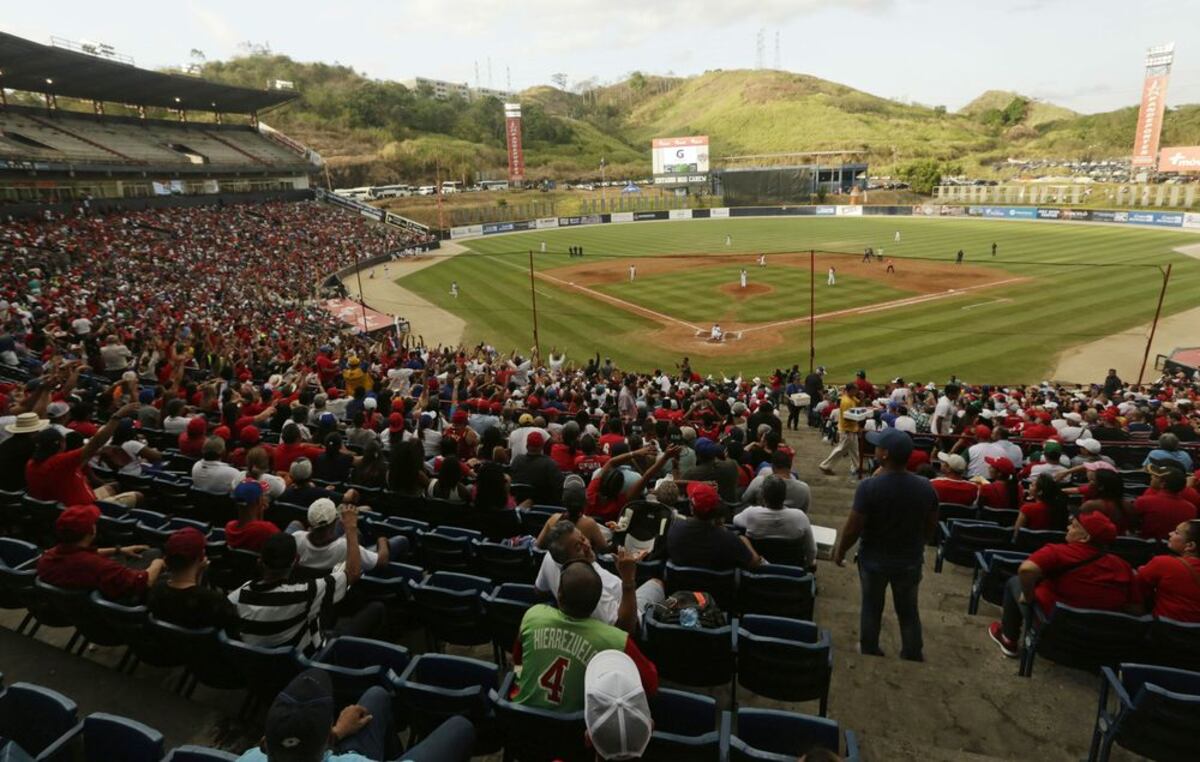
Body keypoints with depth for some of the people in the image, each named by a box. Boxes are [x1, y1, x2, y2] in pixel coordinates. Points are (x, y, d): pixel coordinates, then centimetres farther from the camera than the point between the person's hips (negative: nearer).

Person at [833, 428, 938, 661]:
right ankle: (913, 655, 35)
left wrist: (840, 551, -2)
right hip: (910, 561, 3)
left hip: (874, 560, -2)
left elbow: (853, 528, -20)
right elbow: (931, 526, 1)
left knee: (872, 607, 19)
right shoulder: (925, 487, -13)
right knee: (909, 610, 21)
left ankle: (869, 651, 35)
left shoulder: (869, 487, -26)